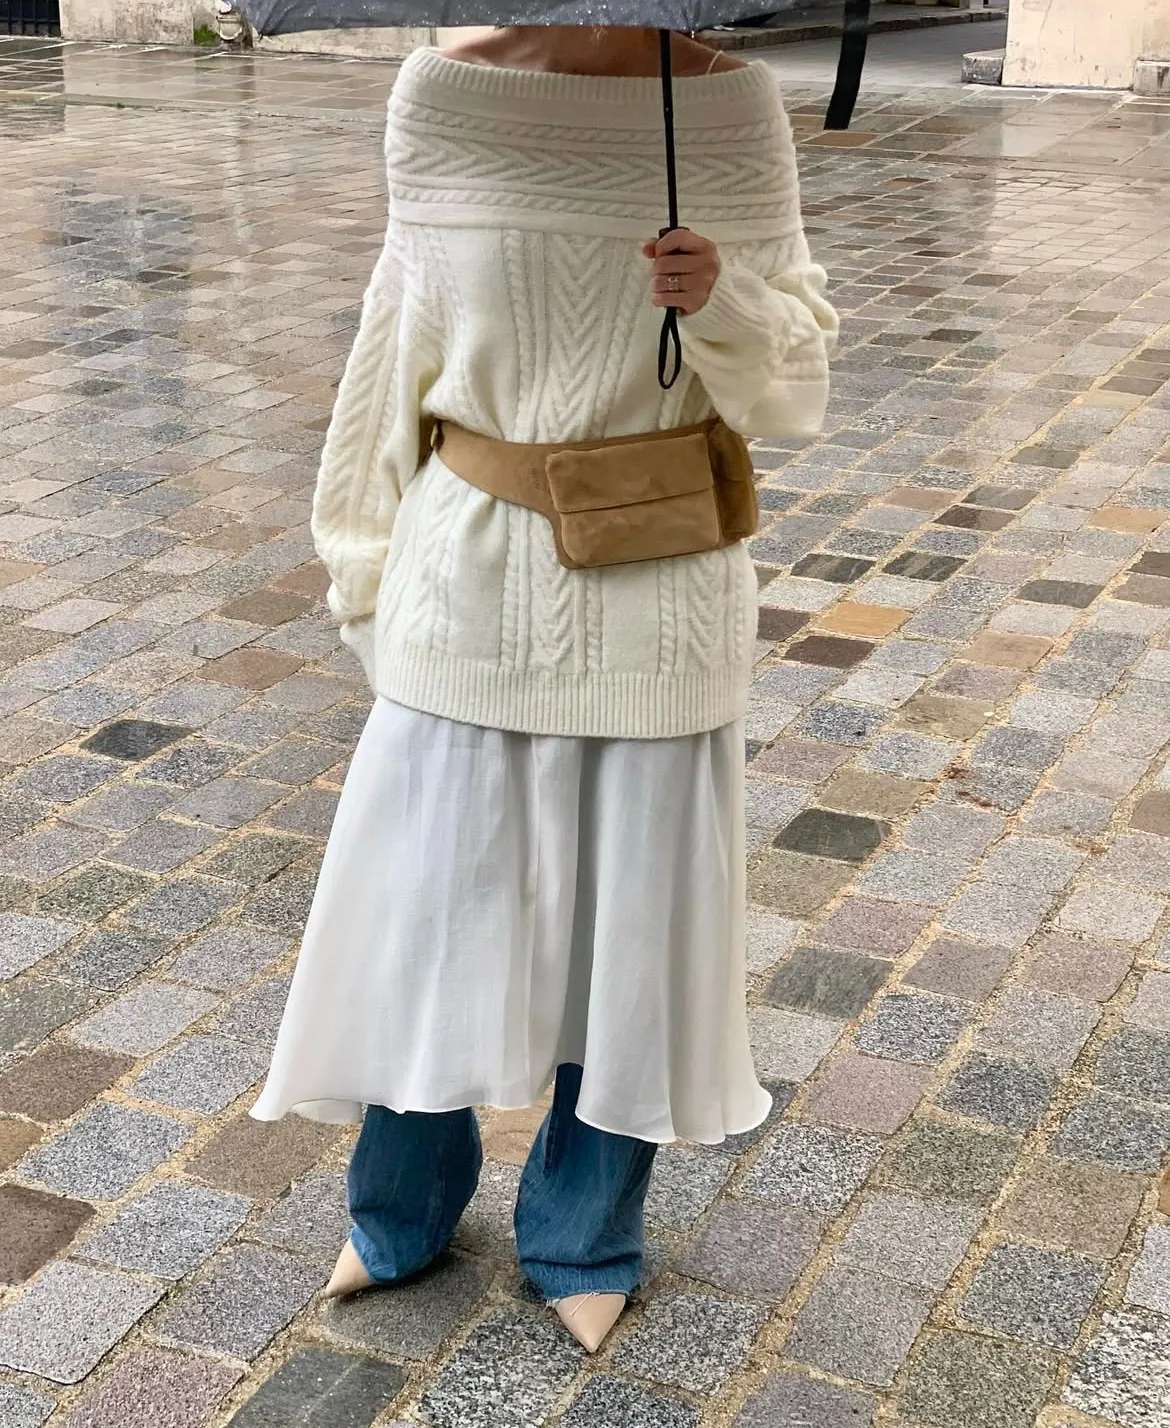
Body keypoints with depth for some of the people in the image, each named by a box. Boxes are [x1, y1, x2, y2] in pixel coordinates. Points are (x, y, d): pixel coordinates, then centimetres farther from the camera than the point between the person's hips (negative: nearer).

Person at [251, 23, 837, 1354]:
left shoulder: (733, 106, -6)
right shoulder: (442, 97, -4)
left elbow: (793, 387, -2)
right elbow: (405, 352, 4)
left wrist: (724, 300, -23)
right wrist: (377, 571, 9)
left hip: (658, 600, 0)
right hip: (474, 583, 1)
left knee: (631, 922, 11)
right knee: (421, 909, 11)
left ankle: (584, 1238, 35)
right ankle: (401, 1210, 38)